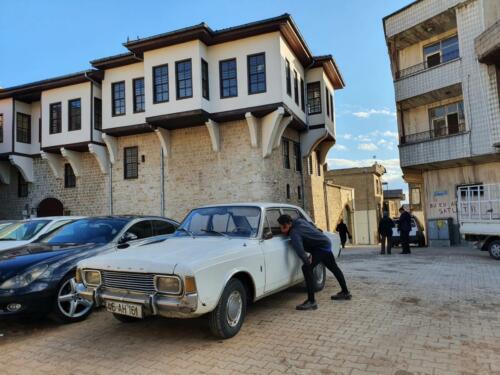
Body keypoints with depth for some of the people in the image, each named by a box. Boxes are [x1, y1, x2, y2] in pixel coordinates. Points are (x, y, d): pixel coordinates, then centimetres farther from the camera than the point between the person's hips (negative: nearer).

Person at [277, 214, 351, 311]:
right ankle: (345, 292, 42)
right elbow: (312, 226, 18)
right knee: (334, 268, 24)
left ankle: (311, 301, -19)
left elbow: (300, 250, -39)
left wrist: (307, 261, -29)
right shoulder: (299, 220, 0)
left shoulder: (294, 233, -27)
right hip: (326, 243, 10)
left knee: (306, 268, -19)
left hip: (321, 247, -10)